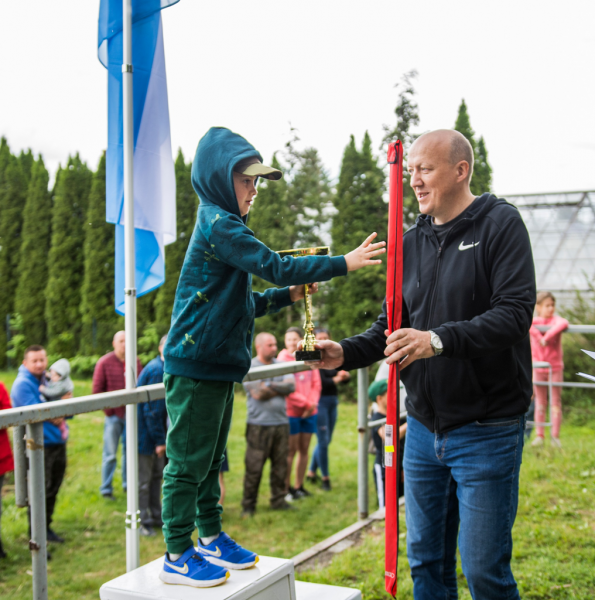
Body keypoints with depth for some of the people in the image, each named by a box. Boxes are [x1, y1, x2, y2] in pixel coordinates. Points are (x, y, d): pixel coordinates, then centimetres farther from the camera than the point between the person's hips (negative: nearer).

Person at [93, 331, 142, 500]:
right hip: (114, 415, -3)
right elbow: (97, 390, -4)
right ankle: (106, 489, 14)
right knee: (110, 454, 3)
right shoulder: (104, 363, -6)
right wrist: (108, 410, -8)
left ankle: (128, 484, 25)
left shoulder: (136, 362, 4)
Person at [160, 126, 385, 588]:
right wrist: (343, 263, -18)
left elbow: (242, 305, 20)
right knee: (189, 461, -1)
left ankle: (211, 538, 29)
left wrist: (288, 295, 9)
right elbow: (275, 265, -21)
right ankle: (178, 557, 9)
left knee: (211, 459, 17)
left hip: (218, 366, 10)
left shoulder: (224, 226, 18)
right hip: (196, 364, -10)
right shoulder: (218, 224, -14)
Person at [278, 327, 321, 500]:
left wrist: (312, 402, -7)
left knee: (304, 449, 9)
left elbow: (316, 383, 8)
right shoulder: (282, 359, -5)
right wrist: (304, 402, -13)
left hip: (310, 412, 5)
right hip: (291, 412, -5)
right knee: (291, 450, -1)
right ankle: (287, 488, 8)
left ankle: (299, 486, 18)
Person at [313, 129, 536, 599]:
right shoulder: (413, 242, 10)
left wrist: (439, 340, -31)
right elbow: (393, 325, 13)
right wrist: (346, 354, -6)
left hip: (485, 430, -6)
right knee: (425, 562, 15)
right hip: (423, 429, 6)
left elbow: (515, 312, -19)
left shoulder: (500, 224, -7)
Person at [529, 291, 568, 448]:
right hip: (538, 367, 2)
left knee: (556, 402, 2)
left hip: (555, 367, -2)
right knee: (540, 403, 7)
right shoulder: (535, 321, 3)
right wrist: (538, 336, -28)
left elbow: (563, 324, -29)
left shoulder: (556, 319, -4)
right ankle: (539, 436, 13)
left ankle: (555, 437, 6)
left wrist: (547, 337, -32)